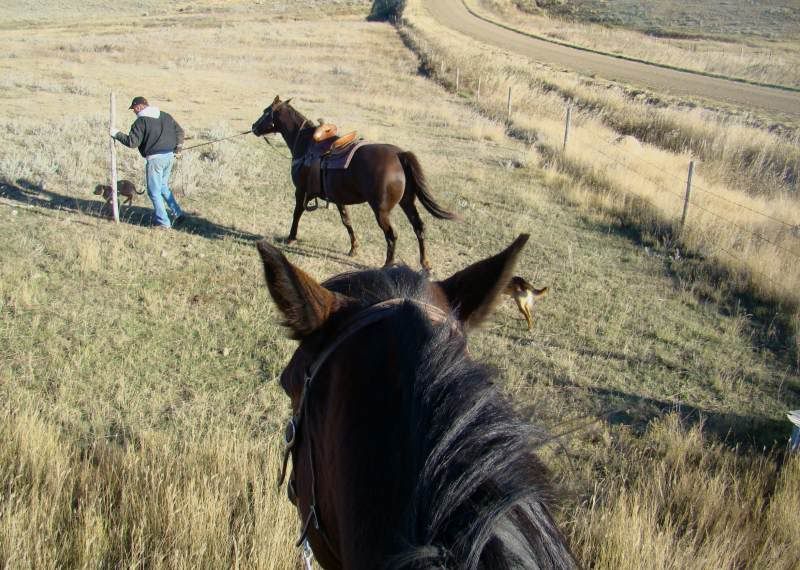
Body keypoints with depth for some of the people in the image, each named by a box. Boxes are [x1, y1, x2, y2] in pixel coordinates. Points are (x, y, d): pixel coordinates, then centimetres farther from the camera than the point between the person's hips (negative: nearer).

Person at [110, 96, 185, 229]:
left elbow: (132, 142, -12)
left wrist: (116, 134, -1)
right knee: (163, 187, 23)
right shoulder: (165, 116, 12)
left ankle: (163, 222, 4)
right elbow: (180, 131, 13)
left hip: (155, 158, -7)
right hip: (169, 156, 7)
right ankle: (177, 213, 16)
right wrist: (177, 147, 18)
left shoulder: (141, 121, -9)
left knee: (154, 191, 3)